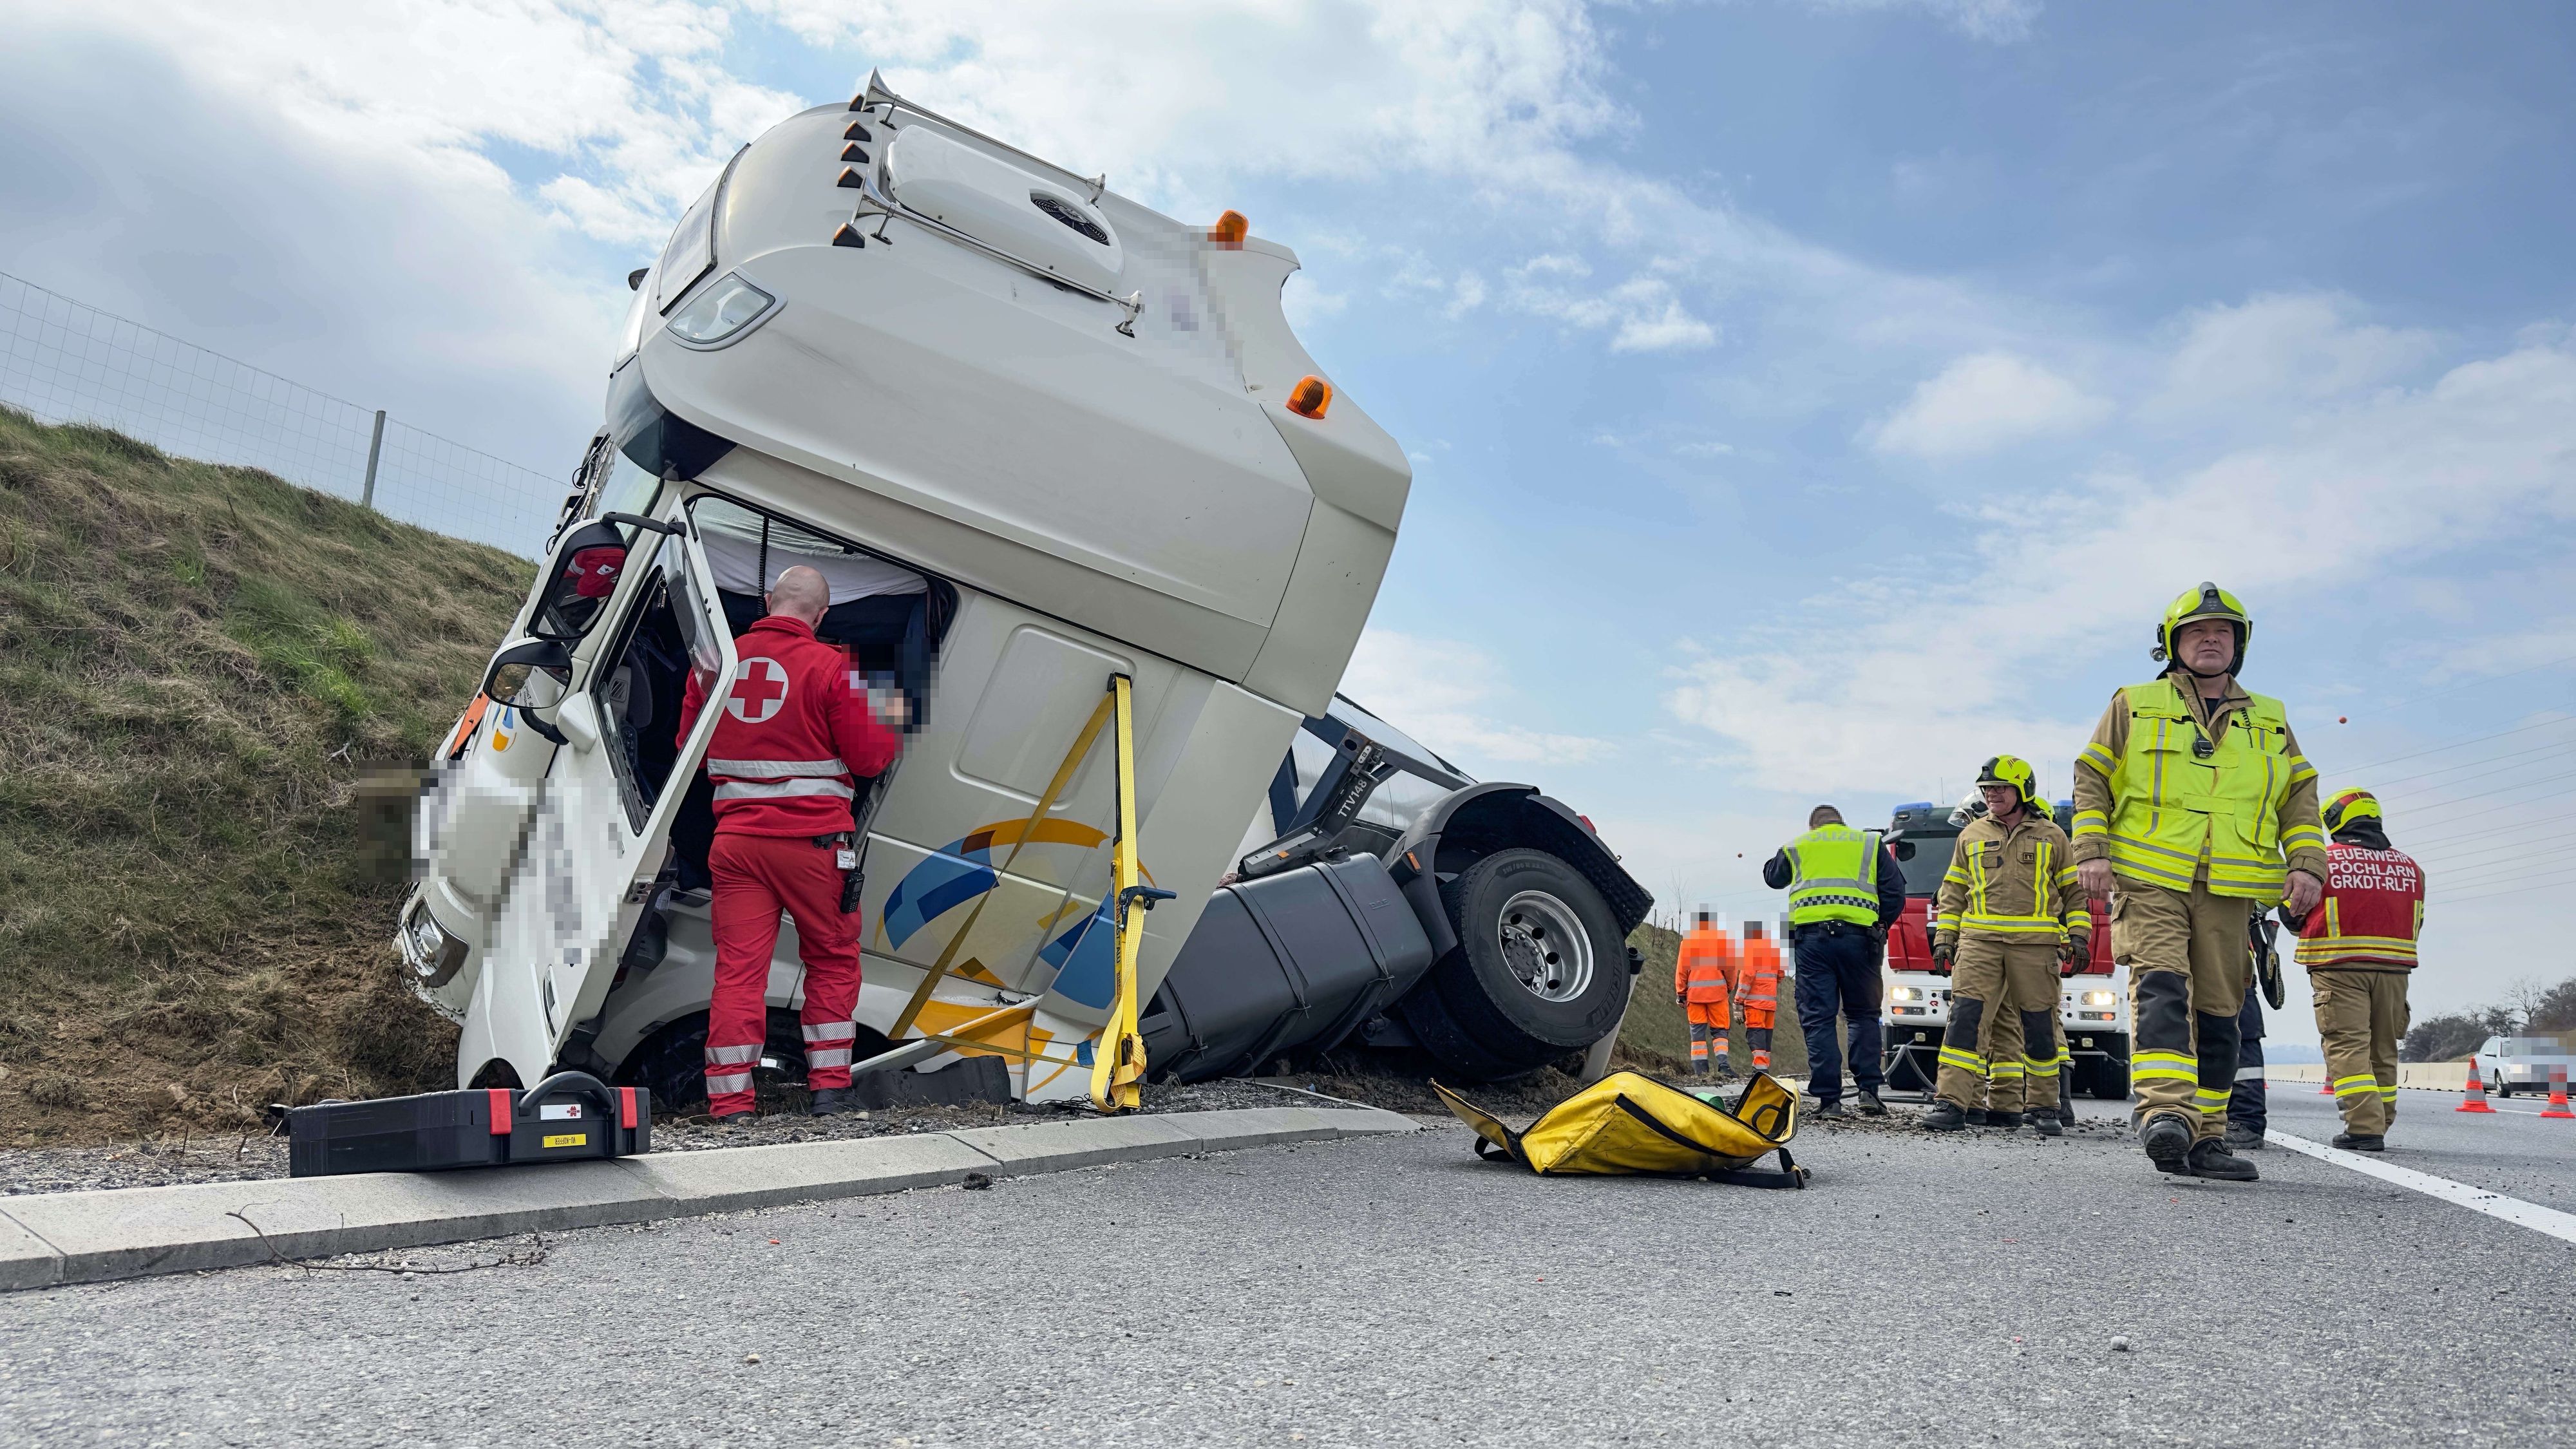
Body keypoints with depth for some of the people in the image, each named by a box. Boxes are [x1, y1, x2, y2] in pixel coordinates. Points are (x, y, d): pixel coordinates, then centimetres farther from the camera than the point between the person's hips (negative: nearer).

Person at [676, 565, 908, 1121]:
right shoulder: (829, 666, -9)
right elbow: (866, 756, -7)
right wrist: (892, 725, 13)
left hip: (737, 839, 3)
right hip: (813, 840, -3)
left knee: (738, 967, 5)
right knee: (833, 960, 15)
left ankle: (729, 1104, 5)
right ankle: (830, 1087, 19)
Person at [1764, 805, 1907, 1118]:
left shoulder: (1796, 847, 18)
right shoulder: (1870, 843, 18)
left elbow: (1773, 878, 35)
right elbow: (1895, 893, 10)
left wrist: (1772, 860, 54)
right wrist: (1879, 926, 22)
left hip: (1811, 936, 0)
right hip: (1858, 936, 0)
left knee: (1818, 1019, 1)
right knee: (1863, 1015, 12)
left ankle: (1828, 1099, -4)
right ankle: (1869, 1090, 1)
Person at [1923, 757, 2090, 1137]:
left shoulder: (2051, 837, 11)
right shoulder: (1972, 835, 15)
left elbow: (2074, 891, 14)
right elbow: (1953, 891, 18)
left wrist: (2079, 936, 4)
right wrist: (1944, 939, 11)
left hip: (2036, 945, -1)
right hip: (1979, 941, 1)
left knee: (2039, 1027, 3)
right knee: (1967, 1017, -10)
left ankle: (2043, 1107, 16)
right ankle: (1951, 1104, -13)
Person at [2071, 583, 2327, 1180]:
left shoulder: (2269, 722, 20)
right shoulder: (2135, 706, 11)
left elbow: (2299, 796, 18)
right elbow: (2091, 779, 8)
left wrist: (2307, 861, 2)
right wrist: (2091, 851, -4)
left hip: (2228, 889, 4)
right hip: (2149, 878, -4)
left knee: (2216, 1011, 4)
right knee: (2161, 986, -22)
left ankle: (2204, 1138, 10)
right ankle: (2165, 1114, -34)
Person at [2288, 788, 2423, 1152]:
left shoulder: (2323, 861, -5)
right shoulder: (2409, 866, 10)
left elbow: (2292, 915, 3)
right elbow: (2415, 925, 17)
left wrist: (2318, 936, 21)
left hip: (2340, 968, -5)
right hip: (2393, 970, 5)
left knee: (2347, 1045, -6)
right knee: (2383, 1050, 14)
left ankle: (2365, 1127, -15)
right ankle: (2379, 1125, 22)